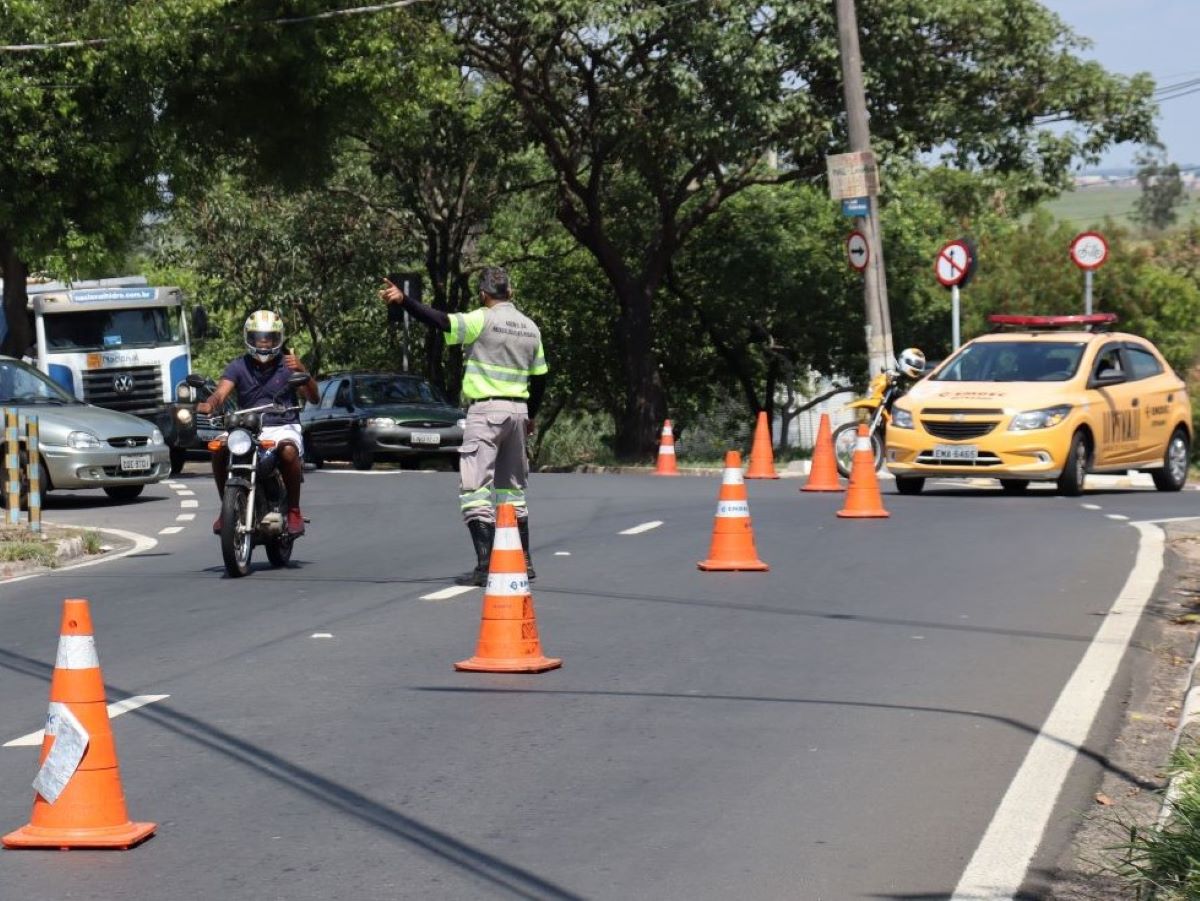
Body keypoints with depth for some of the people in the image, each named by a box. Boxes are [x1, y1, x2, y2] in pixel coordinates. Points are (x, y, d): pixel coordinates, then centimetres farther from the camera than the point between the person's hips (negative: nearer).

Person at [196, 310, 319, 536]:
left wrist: (302, 372, -23)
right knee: (219, 448, -25)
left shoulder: (287, 364, 4)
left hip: (283, 427, -2)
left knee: (289, 451, -35)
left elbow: (313, 398, -5)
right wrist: (208, 404, -33)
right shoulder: (238, 367, 7)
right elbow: (221, 392, -9)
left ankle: (294, 510, -18)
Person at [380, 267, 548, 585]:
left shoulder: (483, 320, -9)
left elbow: (441, 321, -22)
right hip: (518, 409, 7)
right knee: (512, 488, 19)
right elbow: (540, 377, 16)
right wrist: (531, 416, 28)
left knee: (474, 488, -8)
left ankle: (485, 565, -18)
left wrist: (403, 300, -27)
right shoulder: (530, 328, 12)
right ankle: (523, 562, 21)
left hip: (486, 409, -7)